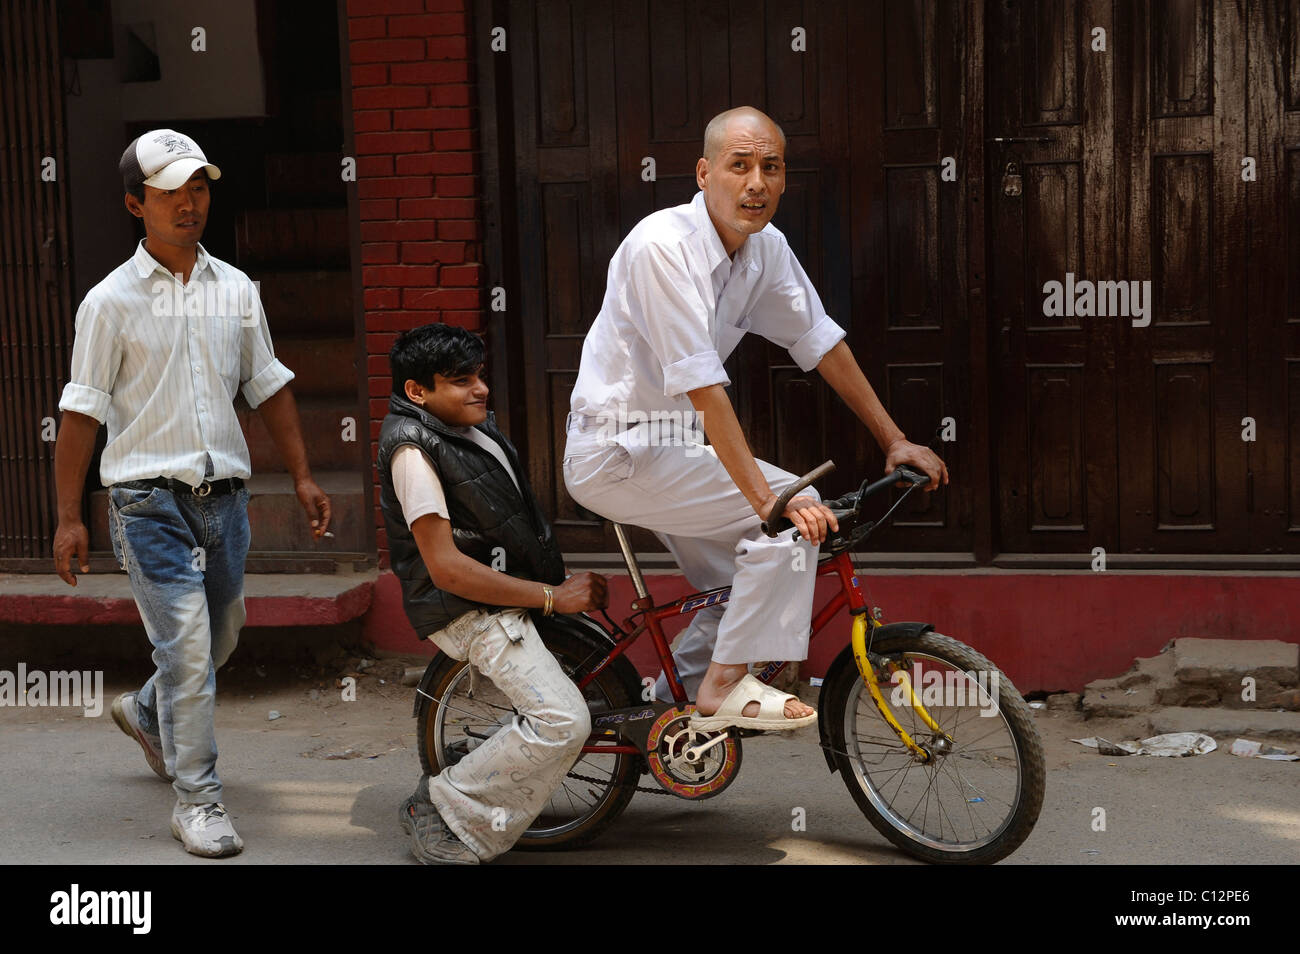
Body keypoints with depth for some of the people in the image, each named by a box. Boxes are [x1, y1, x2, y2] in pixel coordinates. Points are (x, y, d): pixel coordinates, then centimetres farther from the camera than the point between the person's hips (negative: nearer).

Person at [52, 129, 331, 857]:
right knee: (187, 644, -12)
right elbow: (82, 412, -5)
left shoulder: (236, 290, 8)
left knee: (221, 638, 17)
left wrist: (303, 475, 10)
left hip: (224, 492, 5)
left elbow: (269, 386, 15)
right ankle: (197, 797, -3)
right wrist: (69, 516, -8)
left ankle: (148, 714, 45)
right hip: (150, 497, -5)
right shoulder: (113, 300, -5)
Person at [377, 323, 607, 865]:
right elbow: (447, 568, -24)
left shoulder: (473, 424, 10)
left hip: (514, 589, 10)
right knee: (564, 722, -23)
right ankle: (443, 817, -10)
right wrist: (553, 596, -21)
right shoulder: (414, 452, -19)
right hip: (470, 611, -10)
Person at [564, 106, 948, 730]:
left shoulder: (765, 247, 1)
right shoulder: (663, 246, -25)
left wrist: (893, 441, 11)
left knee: (745, 582, 12)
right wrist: (767, 498, -32)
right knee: (799, 516, -18)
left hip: (666, 446, 9)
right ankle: (726, 688, -10)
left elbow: (820, 343, 11)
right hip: (616, 451, -9)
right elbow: (702, 386, -30)